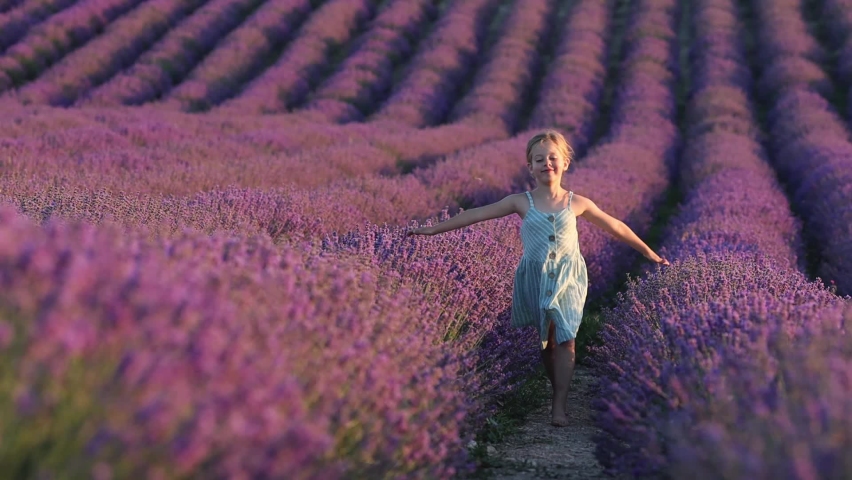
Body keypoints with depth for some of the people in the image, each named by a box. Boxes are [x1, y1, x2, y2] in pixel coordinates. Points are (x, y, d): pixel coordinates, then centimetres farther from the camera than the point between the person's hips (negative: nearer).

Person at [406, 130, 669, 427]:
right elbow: (477, 215, 0)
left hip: (568, 278, -1)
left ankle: (560, 407, -11)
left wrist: (649, 253, 18)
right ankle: (558, 394, 24)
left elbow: (615, 227, 12)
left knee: (565, 340, -10)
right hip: (535, 279, 1)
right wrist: (435, 229, -1)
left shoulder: (577, 203, 1)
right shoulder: (522, 202, -1)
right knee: (545, 340, 7)